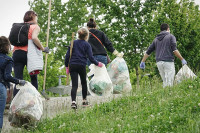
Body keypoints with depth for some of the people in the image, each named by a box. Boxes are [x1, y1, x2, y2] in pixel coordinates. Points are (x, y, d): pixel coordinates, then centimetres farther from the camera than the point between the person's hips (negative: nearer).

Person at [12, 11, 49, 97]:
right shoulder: (35, 26, 4)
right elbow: (34, 38, -15)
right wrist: (43, 49, -7)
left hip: (16, 53, 4)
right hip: (28, 53, -4)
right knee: (34, 78, 11)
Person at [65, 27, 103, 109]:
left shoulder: (73, 43, 10)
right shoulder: (87, 45, 2)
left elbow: (67, 55, 6)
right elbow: (91, 58, -4)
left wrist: (66, 66, 13)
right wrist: (97, 64, 11)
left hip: (72, 65, 2)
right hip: (82, 66, -2)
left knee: (74, 85, -3)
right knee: (84, 83, 19)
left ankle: (73, 101, -22)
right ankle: (84, 101, 27)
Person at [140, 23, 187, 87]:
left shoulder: (156, 39, 18)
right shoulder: (171, 36, 3)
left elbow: (148, 51, 19)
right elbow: (174, 50, -10)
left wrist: (142, 62, 27)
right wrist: (182, 59, -5)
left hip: (159, 62, 6)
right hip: (168, 61, -5)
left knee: (165, 82, 11)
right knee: (169, 83, -9)